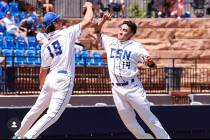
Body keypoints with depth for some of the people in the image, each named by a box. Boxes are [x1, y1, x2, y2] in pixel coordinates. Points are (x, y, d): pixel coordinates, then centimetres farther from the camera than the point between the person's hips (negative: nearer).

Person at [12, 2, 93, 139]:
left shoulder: (45, 46, 9)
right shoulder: (66, 34, -5)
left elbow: (44, 70, 12)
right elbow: (87, 21, -5)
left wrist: (42, 86, 28)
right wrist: (89, 7, 14)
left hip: (50, 79, 6)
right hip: (63, 81, -6)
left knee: (37, 109, 20)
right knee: (52, 114, -8)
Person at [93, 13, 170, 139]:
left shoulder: (136, 47, -6)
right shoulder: (111, 42, 7)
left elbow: (153, 65, -10)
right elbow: (97, 31, 14)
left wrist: (150, 62, -34)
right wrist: (104, 20, -5)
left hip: (133, 88, -4)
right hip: (117, 89, 4)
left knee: (148, 117, -3)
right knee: (128, 121, 9)